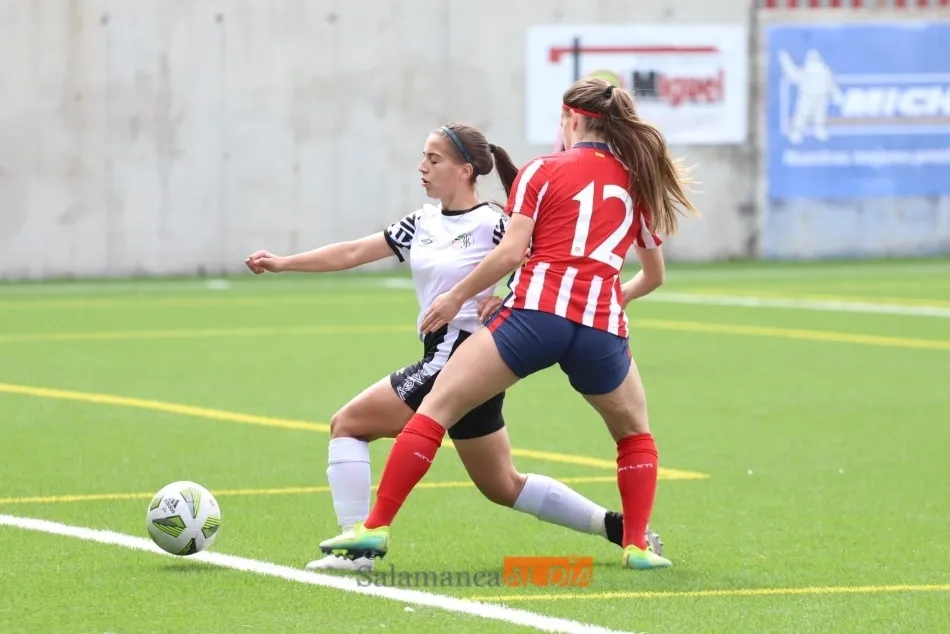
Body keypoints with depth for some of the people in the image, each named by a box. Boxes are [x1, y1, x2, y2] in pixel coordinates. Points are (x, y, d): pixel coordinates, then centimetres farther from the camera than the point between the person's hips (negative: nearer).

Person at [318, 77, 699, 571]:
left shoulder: (543, 171, 9)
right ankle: (637, 545, 15)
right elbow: (653, 276, 30)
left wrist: (455, 297, 8)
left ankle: (376, 527, -2)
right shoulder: (640, 182, 20)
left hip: (536, 312, -3)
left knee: (437, 406, 4)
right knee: (635, 433, 28)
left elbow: (510, 252, -3)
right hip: (602, 328, 3)